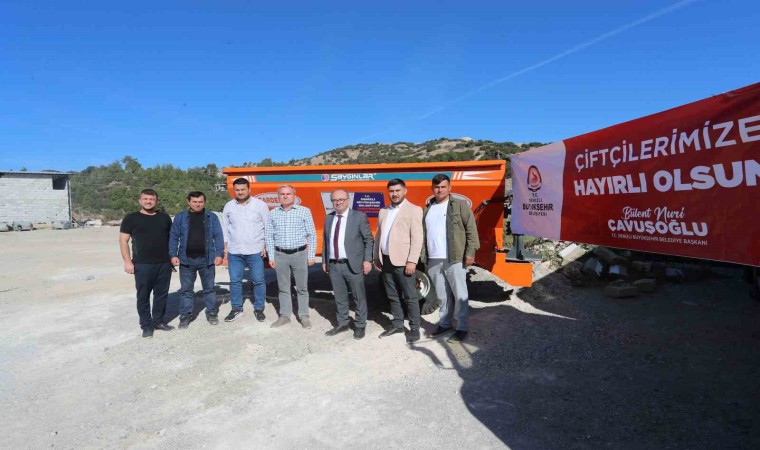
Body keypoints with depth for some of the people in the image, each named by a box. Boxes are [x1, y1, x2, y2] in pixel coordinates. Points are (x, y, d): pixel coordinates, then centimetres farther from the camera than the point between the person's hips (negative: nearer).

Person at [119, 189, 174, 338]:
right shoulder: (131, 218, 2)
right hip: (142, 264, -3)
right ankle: (146, 325, 14)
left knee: (161, 294, 10)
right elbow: (123, 241, -1)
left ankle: (158, 321, 23)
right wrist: (127, 261, -9)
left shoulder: (164, 217, 12)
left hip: (164, 263, 3)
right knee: (143, 295, 3)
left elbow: (171, 238, 18)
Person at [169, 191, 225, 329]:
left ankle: (211, 313, 21)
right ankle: (185, 315, 19)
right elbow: (174, 237, 2)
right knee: (186, 289, 8)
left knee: (209, 288, 10)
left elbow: (218, 236, 1)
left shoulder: (212, 217, 2)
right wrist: (173, 255, -6)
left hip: (207, 259, 0)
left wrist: (219, 254, -8)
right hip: (186, 259, 0)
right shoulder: (180, 217, 3)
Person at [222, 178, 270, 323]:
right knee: (235, 281, 9)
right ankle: (236, 308, 23)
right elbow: (225, 228, 11)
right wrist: (225, 246, 7)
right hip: (234, 251, 3)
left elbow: (268, 227, -1)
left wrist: (266, 246, -5)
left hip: (255, 251, -2)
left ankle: (259, 309, 16)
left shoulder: (260, 205, -3)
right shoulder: (229, 206, 5)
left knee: (258, 281, 3)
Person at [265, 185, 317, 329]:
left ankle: (304, 316, 17)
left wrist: (311, 256, -5)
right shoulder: (273, 213, 5)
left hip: (300, 254, -2)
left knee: (302, 287, 6)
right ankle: (284, 315, 22)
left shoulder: (304, 211, -2)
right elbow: (269, 236, 8)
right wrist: (271, 257, 3)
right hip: (280, 255, 2)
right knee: (283, 287, 11)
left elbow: (312, 235, -2)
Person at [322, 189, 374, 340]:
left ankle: (360, 326, 21)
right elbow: (325, 241, 15)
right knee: (339, 297, 15)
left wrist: (367, 260, -11)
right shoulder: (329, 218, 10)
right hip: (334, 265, 4)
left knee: (359, 297, 6)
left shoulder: (359, 216, -4)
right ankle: (342, 324, 30)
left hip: (353, 264, -4)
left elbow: (369, 240, -4)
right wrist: (324, 261, 12)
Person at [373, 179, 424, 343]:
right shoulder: (383, 211, 15)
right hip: (386, 261, 7)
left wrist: (412, 261, -18)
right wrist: (376, 258, 12)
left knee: (410, 297, 1)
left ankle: (414, 328, 12)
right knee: (392, 296, 15)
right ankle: (398, 324, 28)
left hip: (402, 261, -6)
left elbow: (417, 238, -12)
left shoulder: (414, 210, -5)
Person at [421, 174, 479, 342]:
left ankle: (462, 328, 11)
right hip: (433, 260, 5)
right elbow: (424, 234, 13)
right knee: (442, 295, 13)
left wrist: (470, 252, -12)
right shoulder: (428, 209, 14)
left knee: (459, 294, 2)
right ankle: (444, 324, 25)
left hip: (455, 259, -4)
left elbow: (471, 229, -5)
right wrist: (423, 256, 8)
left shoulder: (460, 205, 0)